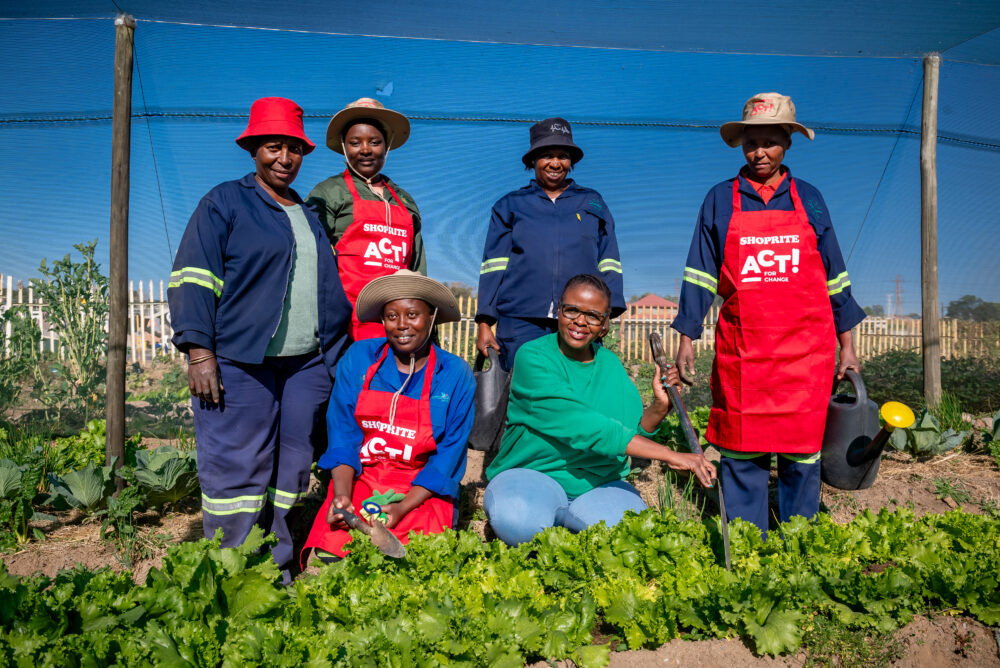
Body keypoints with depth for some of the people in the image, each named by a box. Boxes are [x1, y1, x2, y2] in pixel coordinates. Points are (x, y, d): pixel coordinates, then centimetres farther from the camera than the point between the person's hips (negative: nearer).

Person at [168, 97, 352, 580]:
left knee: (293, 465, 7)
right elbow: (193, 279, -4)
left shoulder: (309, 214, 21)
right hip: (240, 360, -5)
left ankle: (277, 568, 19)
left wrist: (333, 355, 18)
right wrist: (199, 352, -13)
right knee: (236, 466, -4)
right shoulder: (225, 202, 4)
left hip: (306, 361, 6)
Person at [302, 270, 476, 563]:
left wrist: (403, 507, -17)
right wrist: (342, 495, -17)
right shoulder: (358, 359, 2)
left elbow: (448, 456, -4)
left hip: (422, 492, -1)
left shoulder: (456, 375, -3)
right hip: (358, 480, 1)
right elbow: (343, 436, 0)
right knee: (330, 552, -24)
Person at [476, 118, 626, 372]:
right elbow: (494, 265, 8)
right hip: (521, 322, 0)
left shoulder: (592, 203, 18)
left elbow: (608, 263, 13)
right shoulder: (510, 206, 15)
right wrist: (485, 324, 0)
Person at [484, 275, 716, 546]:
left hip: (599, 486, 5)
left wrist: (659, 407, -12)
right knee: (516, 518, -38)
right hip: (530, 475, -4)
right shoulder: (533, 357, -13)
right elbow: (579, 425, -26)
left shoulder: (610, 363, 7)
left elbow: (634, 432, 9)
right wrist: (669, 455, -29)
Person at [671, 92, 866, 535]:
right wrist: (687, 338, 1)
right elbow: (700, 276, 7)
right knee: (741, 453, 3)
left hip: (805, 348, 1)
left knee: (801, 451, 4)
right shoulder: (720, 200, 7)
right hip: (741, 350, -1)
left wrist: (846, 345, 12)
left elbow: (834, 277, 13)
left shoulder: (808, 200, 10)